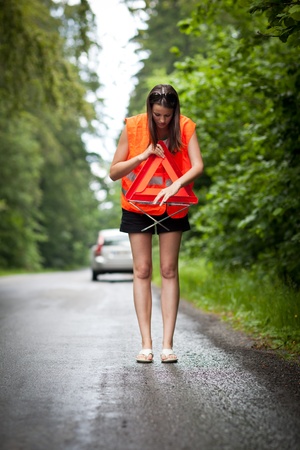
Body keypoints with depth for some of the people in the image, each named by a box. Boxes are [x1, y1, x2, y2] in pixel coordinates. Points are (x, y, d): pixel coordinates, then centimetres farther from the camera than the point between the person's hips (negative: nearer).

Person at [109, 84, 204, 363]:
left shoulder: (185, 128, -13)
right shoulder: (133, 127, -14)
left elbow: (198, 166, -24)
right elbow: (113, 172, -12)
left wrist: (176, 185, -42)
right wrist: (143, 156, -26)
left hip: (172, 207, 0)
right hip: (137, 206, 0)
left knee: (169, 271, 0)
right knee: (142, 270, -2)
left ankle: (168, 344, 1)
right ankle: (146, 343, 0)